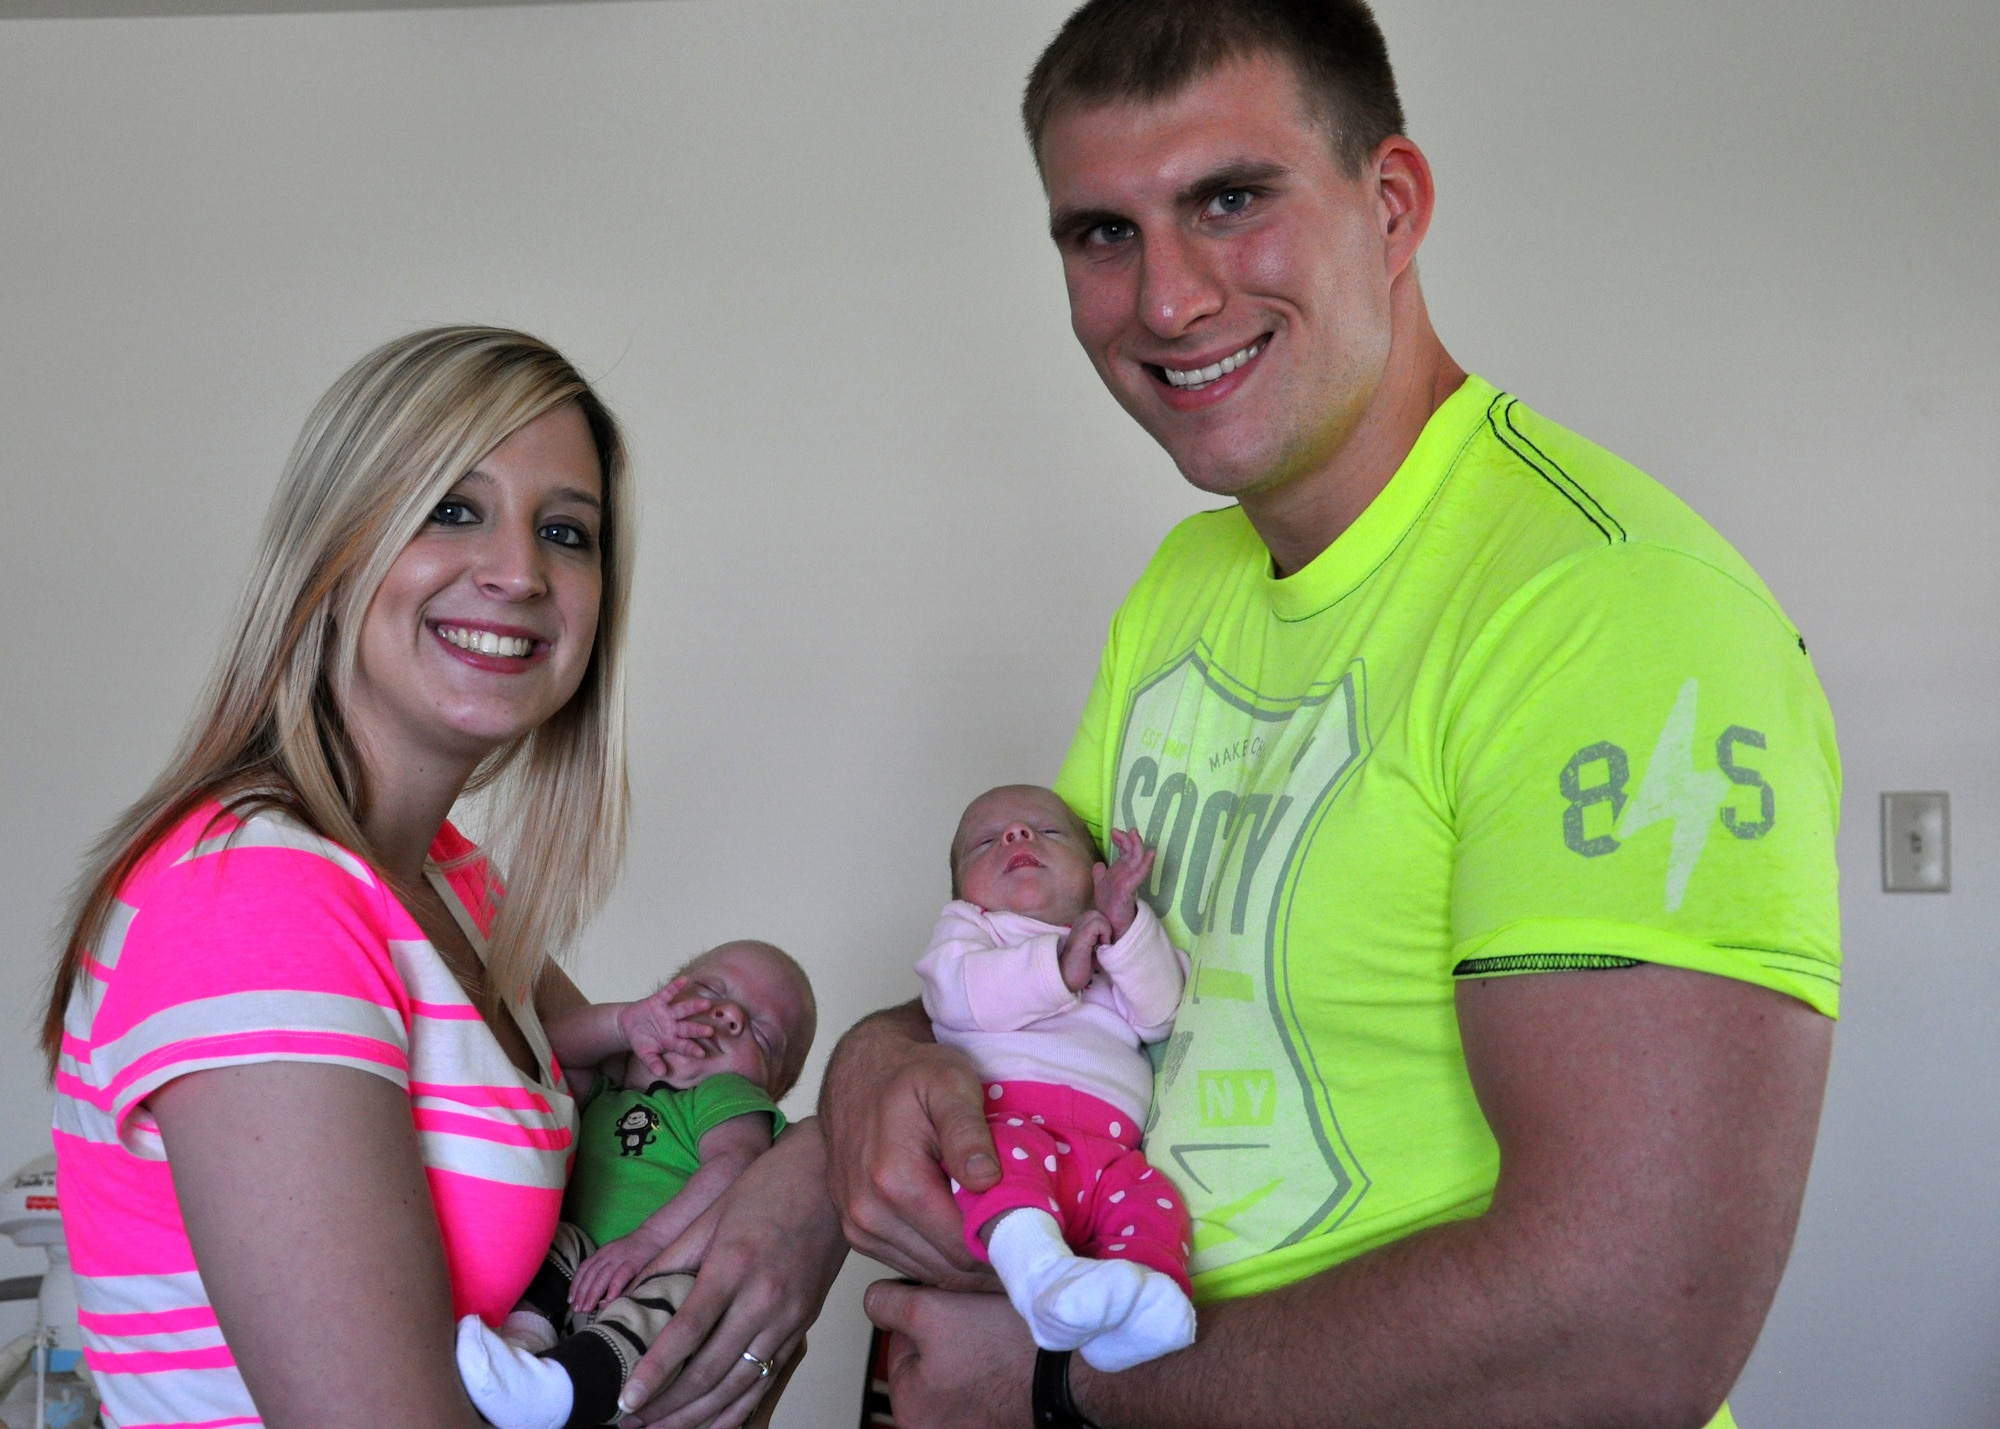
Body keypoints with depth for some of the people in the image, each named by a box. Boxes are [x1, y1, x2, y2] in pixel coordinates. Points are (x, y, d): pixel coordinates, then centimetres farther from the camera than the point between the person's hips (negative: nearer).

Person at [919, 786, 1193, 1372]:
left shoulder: (1124, 942, 39)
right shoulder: (967, 925, 31)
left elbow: (1159, 1017, 14)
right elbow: (958, 993, 4)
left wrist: (1125, 927, 2)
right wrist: (1058, 969, -1)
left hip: (1108, 1142, 3)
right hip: (1004, 1110, -3)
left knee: (1152, 1198, -27)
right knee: (1005, 1152, -37)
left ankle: (1133, 1302, -50)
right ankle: (1037, 1266, -59)